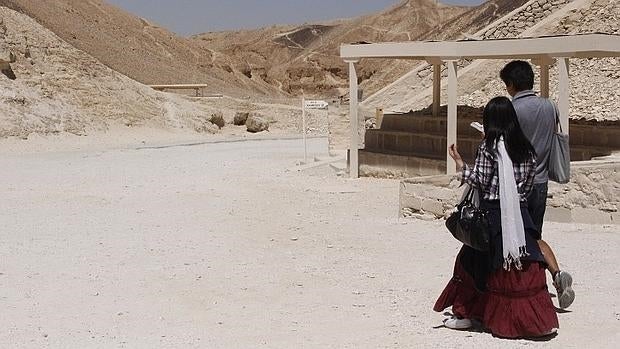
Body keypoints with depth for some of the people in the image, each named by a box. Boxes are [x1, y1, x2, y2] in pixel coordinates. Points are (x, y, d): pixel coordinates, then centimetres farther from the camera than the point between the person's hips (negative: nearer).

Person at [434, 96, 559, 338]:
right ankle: (541, 319, -2)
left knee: (473, 260, 10)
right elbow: (529, 183, 7)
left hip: (493, 214, -4)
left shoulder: (489, 146, -9)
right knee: (526, 267, 3)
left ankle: (464, 313, 17)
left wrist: (460, 165, 1)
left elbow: (480, 182, -11)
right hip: (519, 215, 4)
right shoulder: (526, 148, 7)